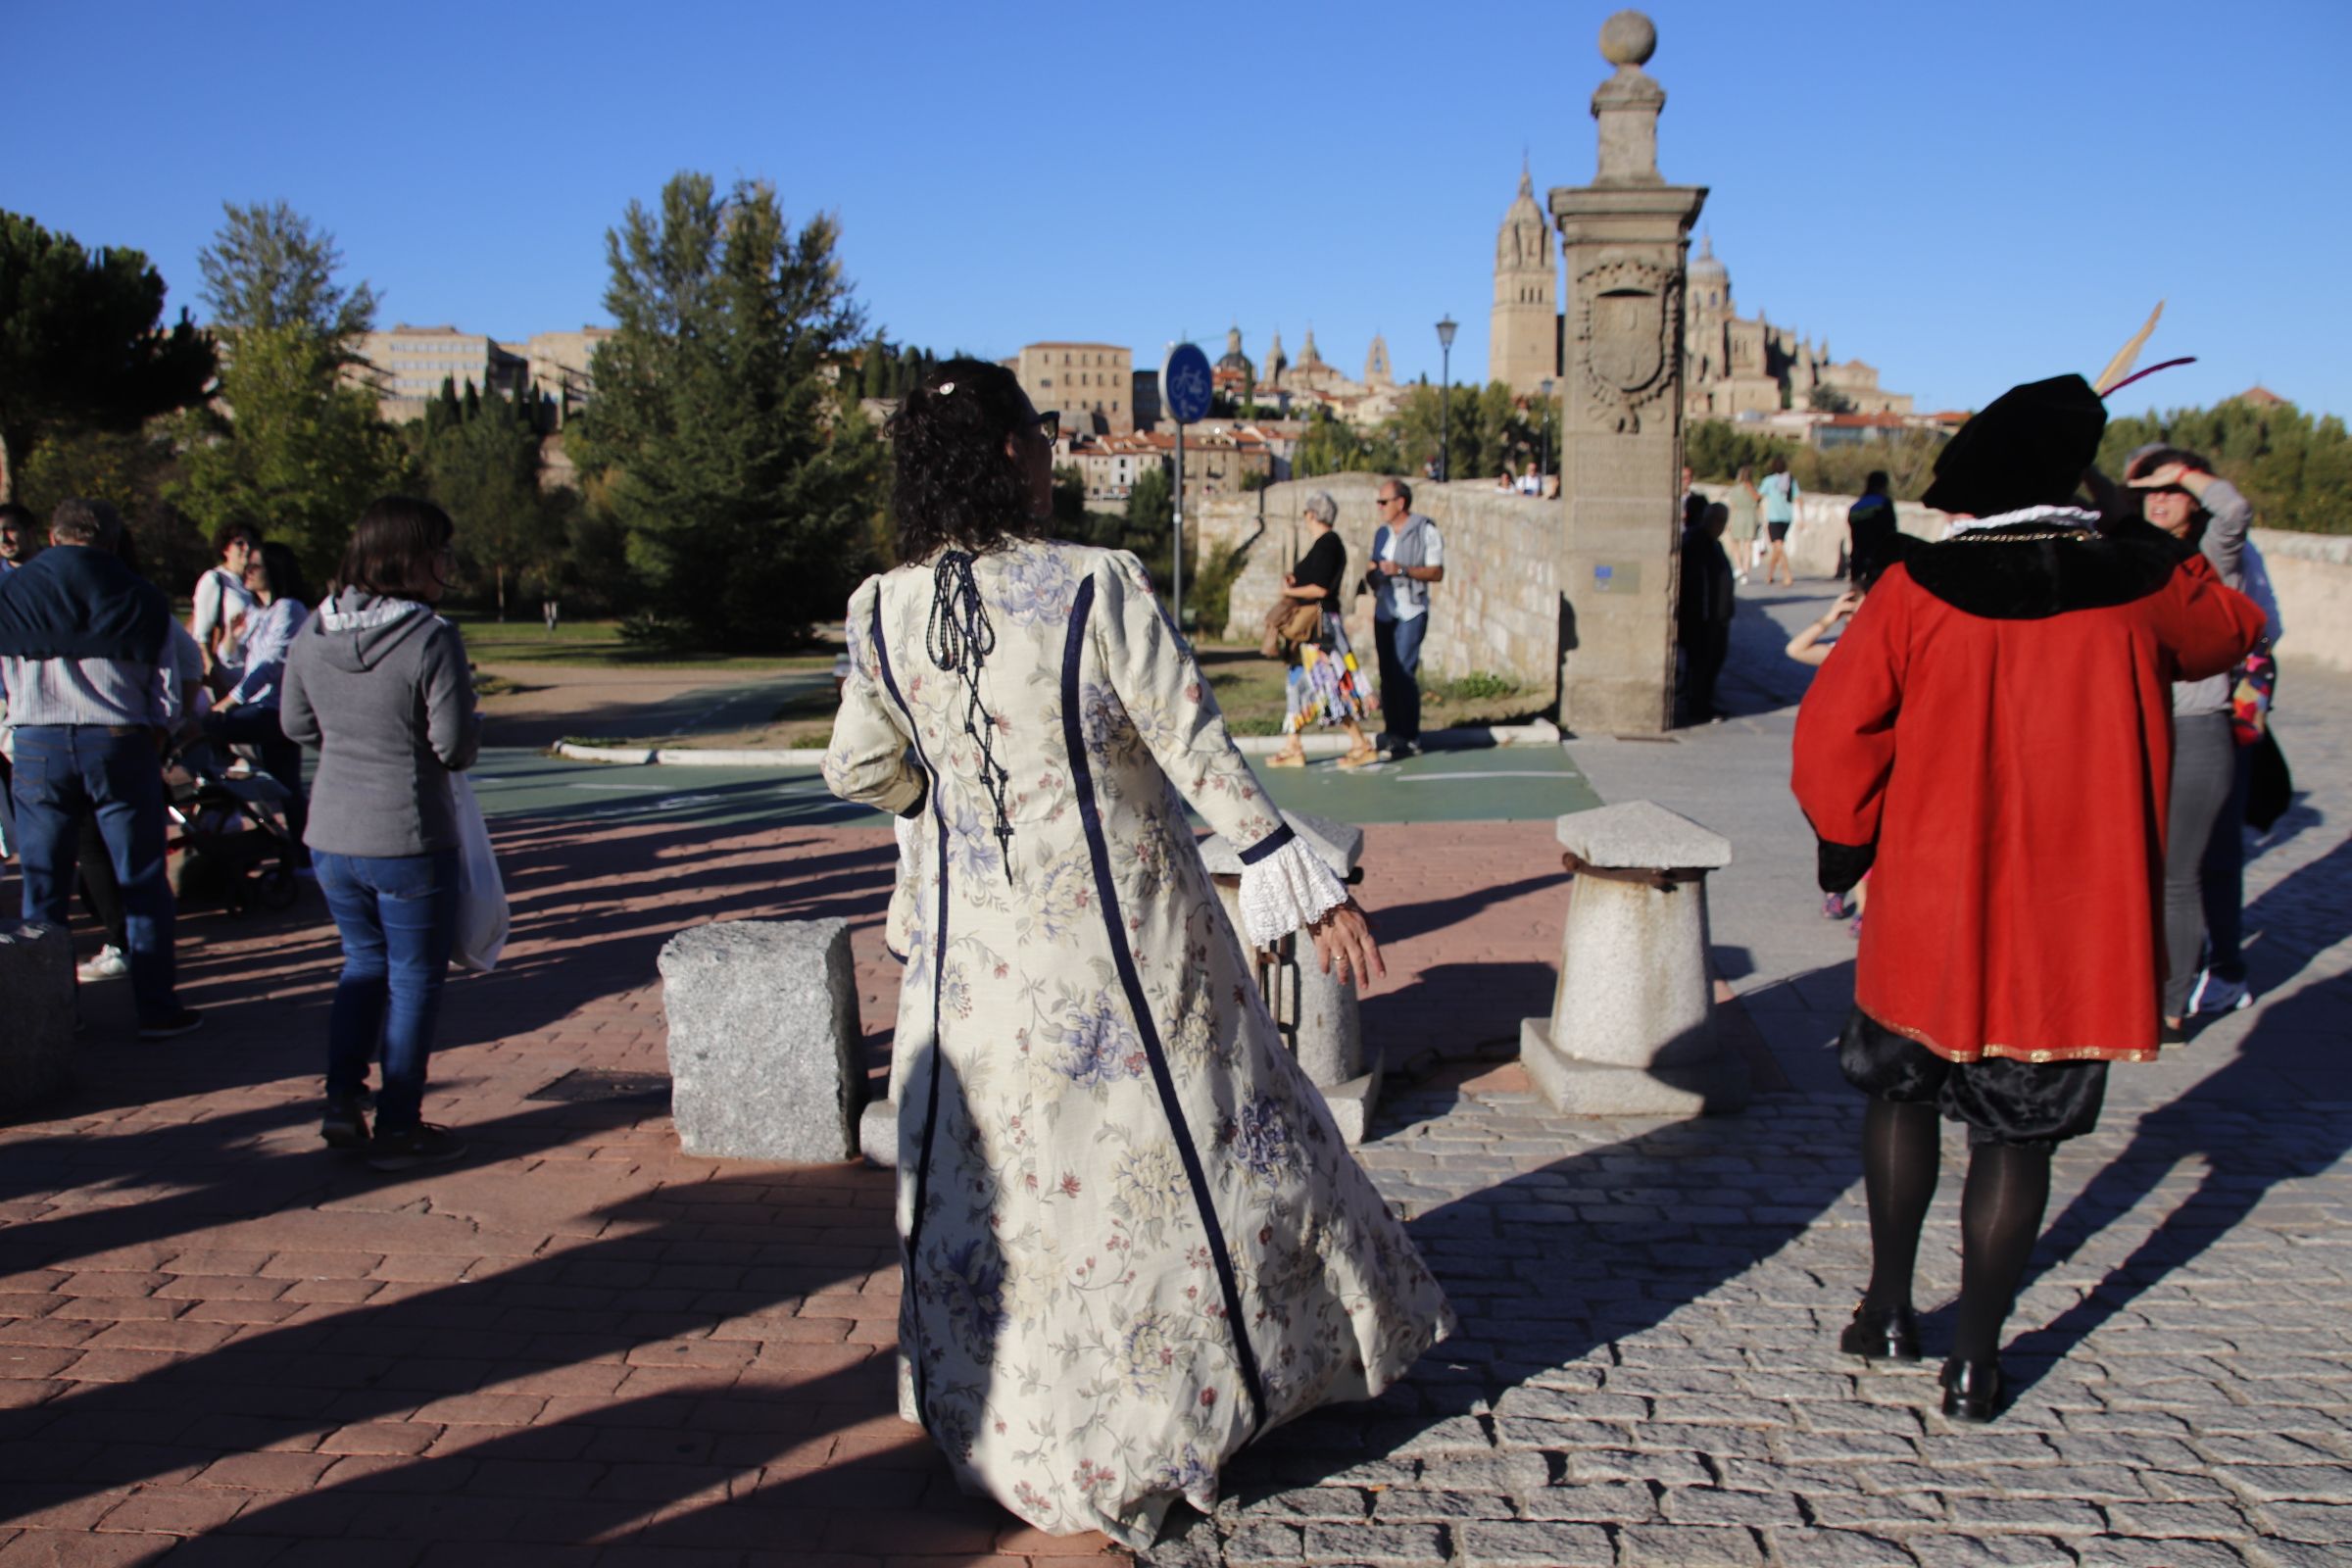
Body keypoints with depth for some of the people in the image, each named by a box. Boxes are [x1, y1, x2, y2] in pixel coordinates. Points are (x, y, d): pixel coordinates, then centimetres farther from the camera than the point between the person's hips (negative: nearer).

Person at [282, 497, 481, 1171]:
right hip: (409, 839, -6)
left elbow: (296, 724, 12)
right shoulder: (432, 638, -18)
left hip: (331, 835, 6)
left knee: (364, 962, 24)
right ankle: (397, 1128, 15)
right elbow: (456, 746, -15)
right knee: (415, 979, 9)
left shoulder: (312, 632, 1)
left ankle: (341, 1103, 21)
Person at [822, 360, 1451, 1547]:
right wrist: (1309, 890, -9)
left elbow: (858, 770, 5)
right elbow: (1199, 752, -16)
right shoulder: (1097, 588, -18)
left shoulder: (881, 614, -6)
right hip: (1123, 933, -3)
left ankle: (1011, 1430, 32)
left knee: (990, 1172, 17)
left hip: (975, 949, 4)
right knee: (1179, 1148, 16)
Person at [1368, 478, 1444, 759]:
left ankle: (1410, 739, -7)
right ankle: (1394, 736, 10)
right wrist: (1373, 618, 10)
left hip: (1410, 612, -6)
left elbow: (1437, 572, -11)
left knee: (1404, 673, -12)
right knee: (1387, 675, 5)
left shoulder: (1426, 531, -5)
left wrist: (1402, 570, -21)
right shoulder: (1381, 533, 15)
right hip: (1384, 612, 7)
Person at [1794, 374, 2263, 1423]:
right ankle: (1973, 1361, 17)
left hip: (1928, 908, 0)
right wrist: (2159, 552, 25)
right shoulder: (2141, 586, -5)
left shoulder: (1916, 591, -10)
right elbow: (2234, 632, 17)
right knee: (2017, 1137, 10)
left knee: (1901, 1093, 21)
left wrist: (1849, 843, 4)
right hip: (2076, 928, 1)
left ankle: (1889, 1310, 28)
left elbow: (1831, 733, -12)